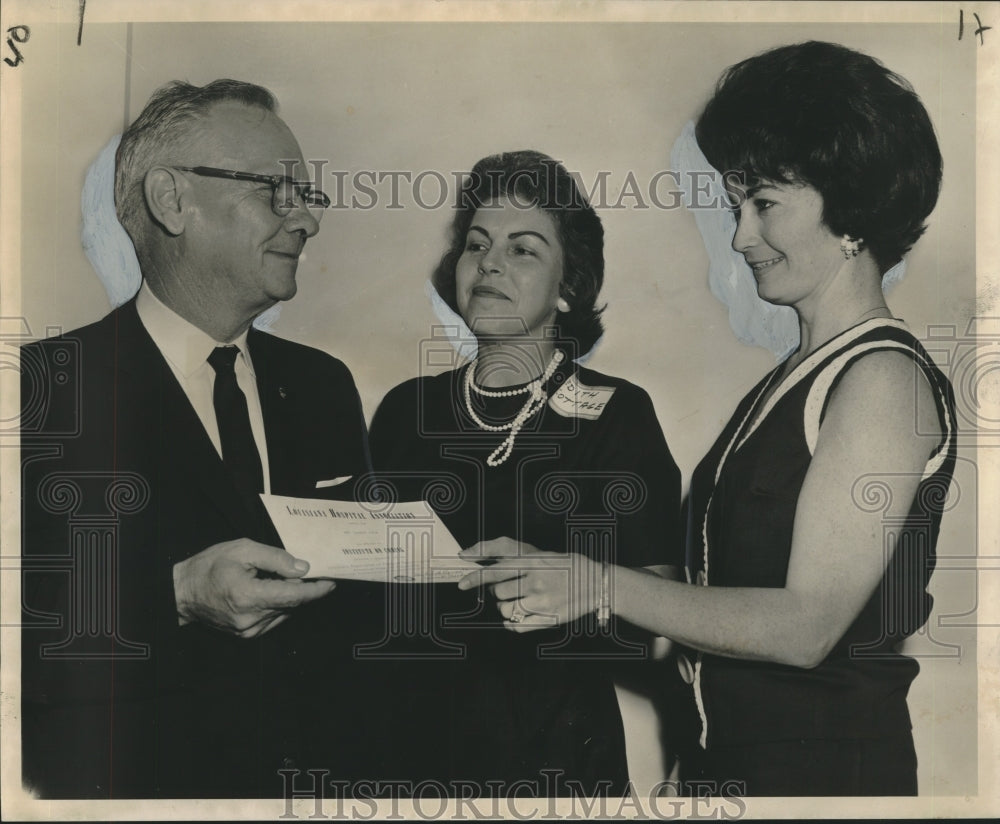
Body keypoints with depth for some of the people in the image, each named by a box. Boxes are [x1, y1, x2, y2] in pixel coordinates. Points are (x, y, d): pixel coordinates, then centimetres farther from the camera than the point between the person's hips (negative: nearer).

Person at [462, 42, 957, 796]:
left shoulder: (884, 379, -15)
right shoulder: (795, 375, 9)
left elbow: (806, 624, -21)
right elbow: (728, 578, 7)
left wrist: (605, 584, -24)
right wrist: (549, 574, 5)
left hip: (827, 761, -7)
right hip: (733, 750, 7)